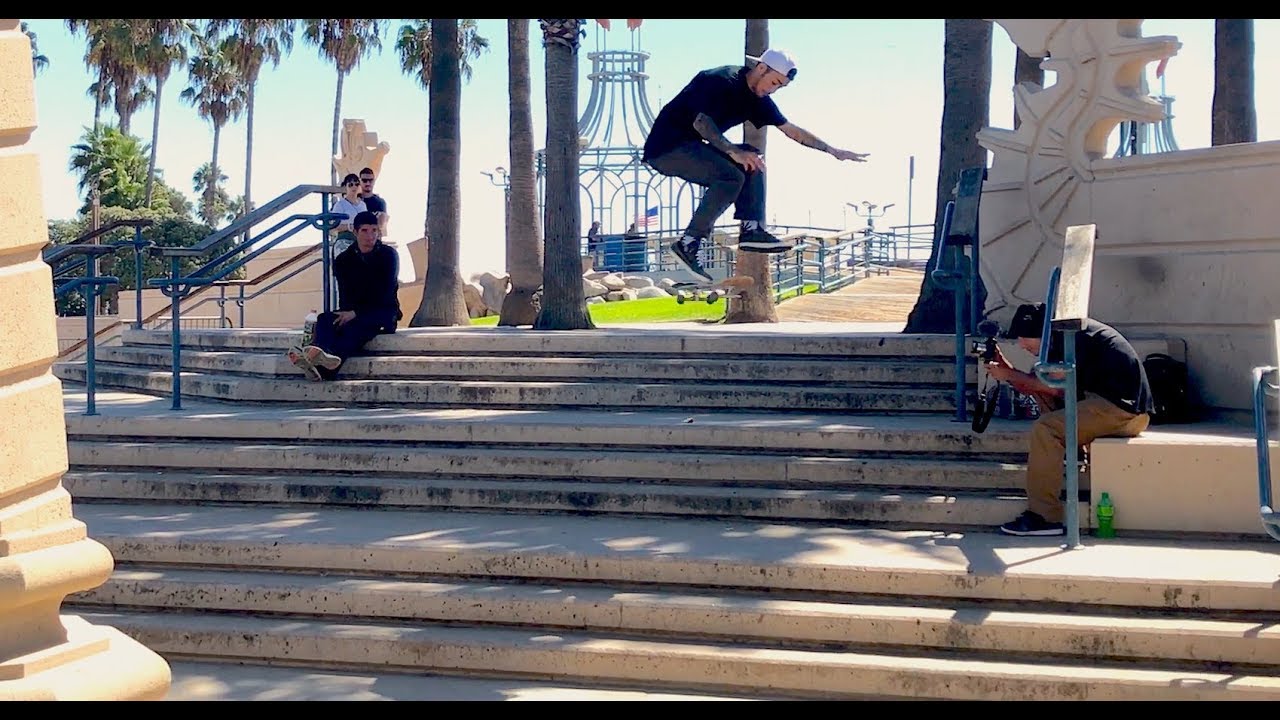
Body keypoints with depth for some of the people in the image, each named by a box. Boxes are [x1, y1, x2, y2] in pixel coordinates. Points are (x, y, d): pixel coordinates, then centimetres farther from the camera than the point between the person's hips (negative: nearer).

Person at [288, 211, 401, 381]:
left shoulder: (388, 255, 0)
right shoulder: (344, 260, 10)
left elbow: (385, 294, -10)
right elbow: (345, 297, 3)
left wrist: (356, 313, -20)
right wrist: (347, 313, -21)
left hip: (384, 313, -4)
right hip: (352, 313, 4)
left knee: (356, 325, -37)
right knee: (325, 319, -27)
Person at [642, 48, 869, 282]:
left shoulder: (757, 98, 10)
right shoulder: (723, 80, -17)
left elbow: (792, 130, 16)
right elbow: (700, 122, -25)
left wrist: (833, 151, 14)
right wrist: (734, 152, -29)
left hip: (691, 148, 9)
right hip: (665, 149, -9)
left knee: (753, 162, 2)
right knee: (731, 177, -24)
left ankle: (751, 229, -6)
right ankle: (688, 244, -24)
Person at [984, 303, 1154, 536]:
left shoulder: (1074, 333, -12)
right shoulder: (1060, 339, 18)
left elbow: (1058, 388, -16)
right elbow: (1036, 387, 16)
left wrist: (1009, 375, -8)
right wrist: (1007, 370, 3)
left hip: (1124, 410, -11)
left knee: (1045, 428, -19)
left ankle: (1044, 517, -19)